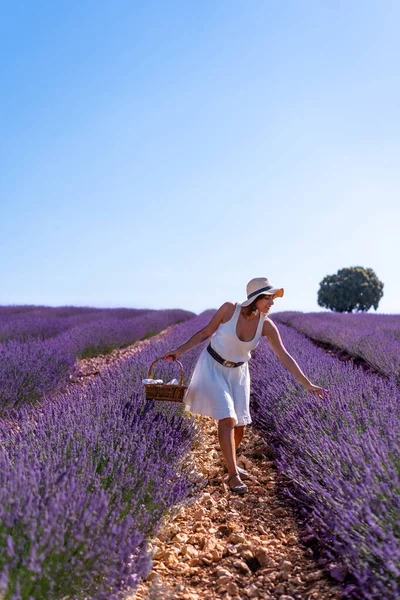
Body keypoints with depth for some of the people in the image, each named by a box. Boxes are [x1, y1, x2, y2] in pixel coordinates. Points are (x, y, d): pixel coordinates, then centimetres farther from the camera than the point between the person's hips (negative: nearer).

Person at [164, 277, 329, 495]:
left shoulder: (267, 325, -15)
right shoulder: (229, 309, -23)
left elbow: (284, 356, -12)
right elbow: (206, 332, -9)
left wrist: (307, 384, -14)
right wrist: (179, 350, -11)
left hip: (237, 372, 4)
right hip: (212, 367, -4)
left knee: (240, 424, 6)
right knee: (227, 419, -16)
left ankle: (230, 463, 35)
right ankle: (233, 475, -4)